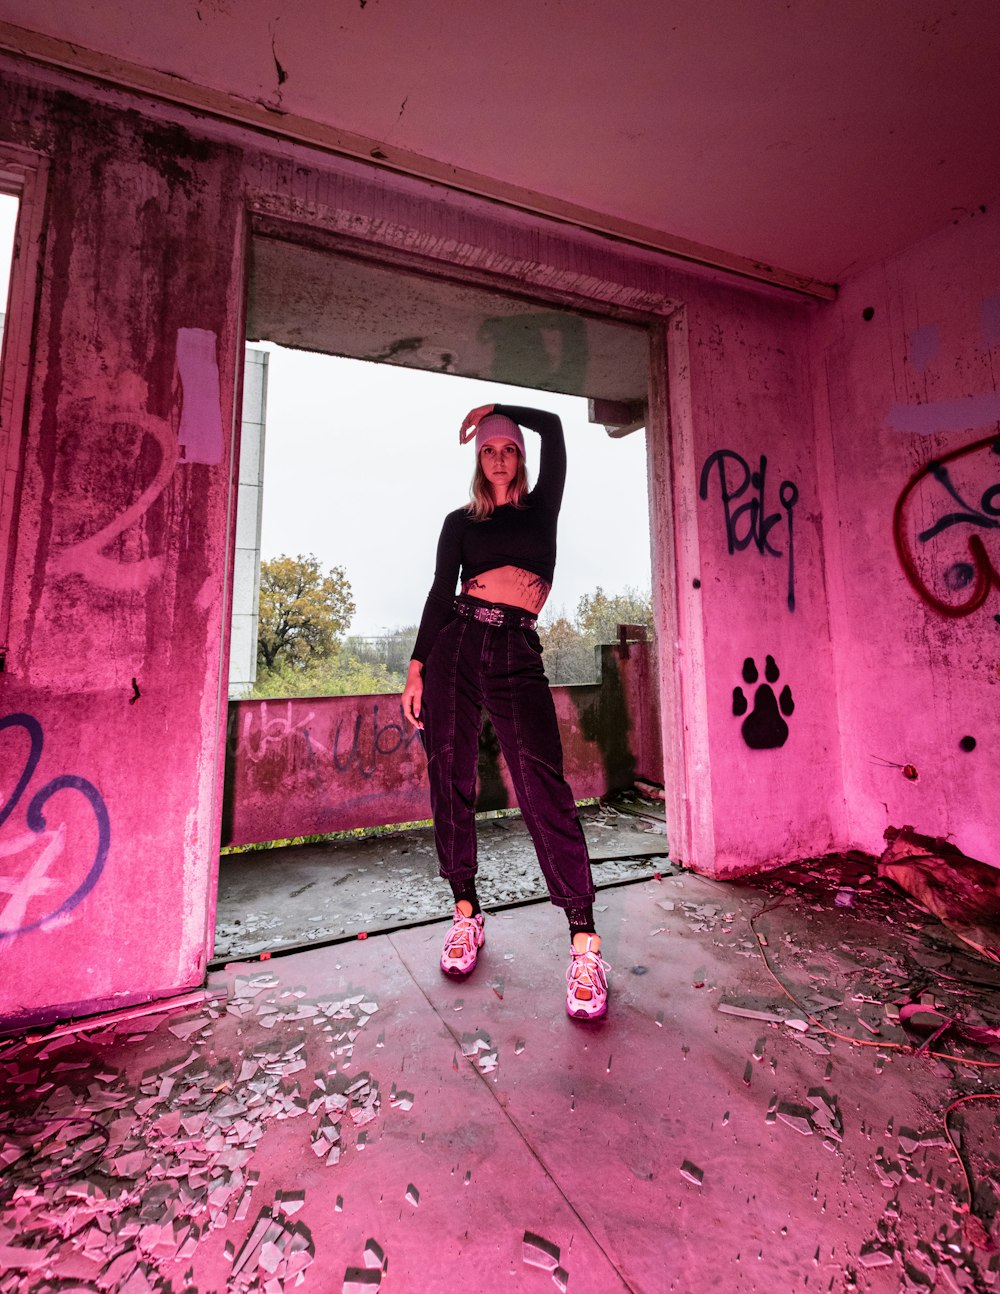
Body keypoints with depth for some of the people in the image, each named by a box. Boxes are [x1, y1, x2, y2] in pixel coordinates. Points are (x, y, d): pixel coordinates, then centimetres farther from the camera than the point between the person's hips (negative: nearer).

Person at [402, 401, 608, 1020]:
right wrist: (417, 668, 3)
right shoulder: (460, 521, 18)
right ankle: (467, 913, 19)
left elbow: (553, 425, 15)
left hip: (517, 654, -2)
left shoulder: (541, 508, 18)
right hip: (456, 645, 2)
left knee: (542, 783, -13)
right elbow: (440, 593, 11)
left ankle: (584, 941, -8)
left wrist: (497, 409, 29)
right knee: (451, 778, 2)